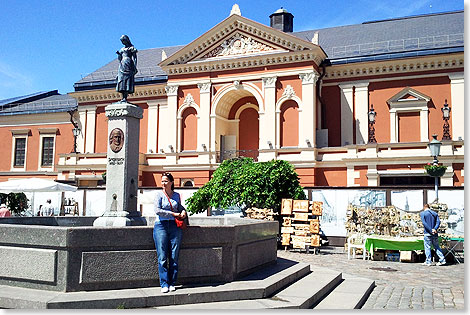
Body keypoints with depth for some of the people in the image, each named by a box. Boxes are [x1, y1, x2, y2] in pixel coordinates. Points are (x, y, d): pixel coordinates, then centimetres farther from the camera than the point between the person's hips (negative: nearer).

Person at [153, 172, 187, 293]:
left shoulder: (177, 195, 12)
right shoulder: (159, 195, 2)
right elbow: (157, 210, -10)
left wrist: (183, 211, 6)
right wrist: (173, 214, -11)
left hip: (175, 226, 3)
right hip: (161, 225, -3)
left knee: (174, 256, 1)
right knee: (162, 257, -4)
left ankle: (172, 283, 10)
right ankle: (164, 284, 2)